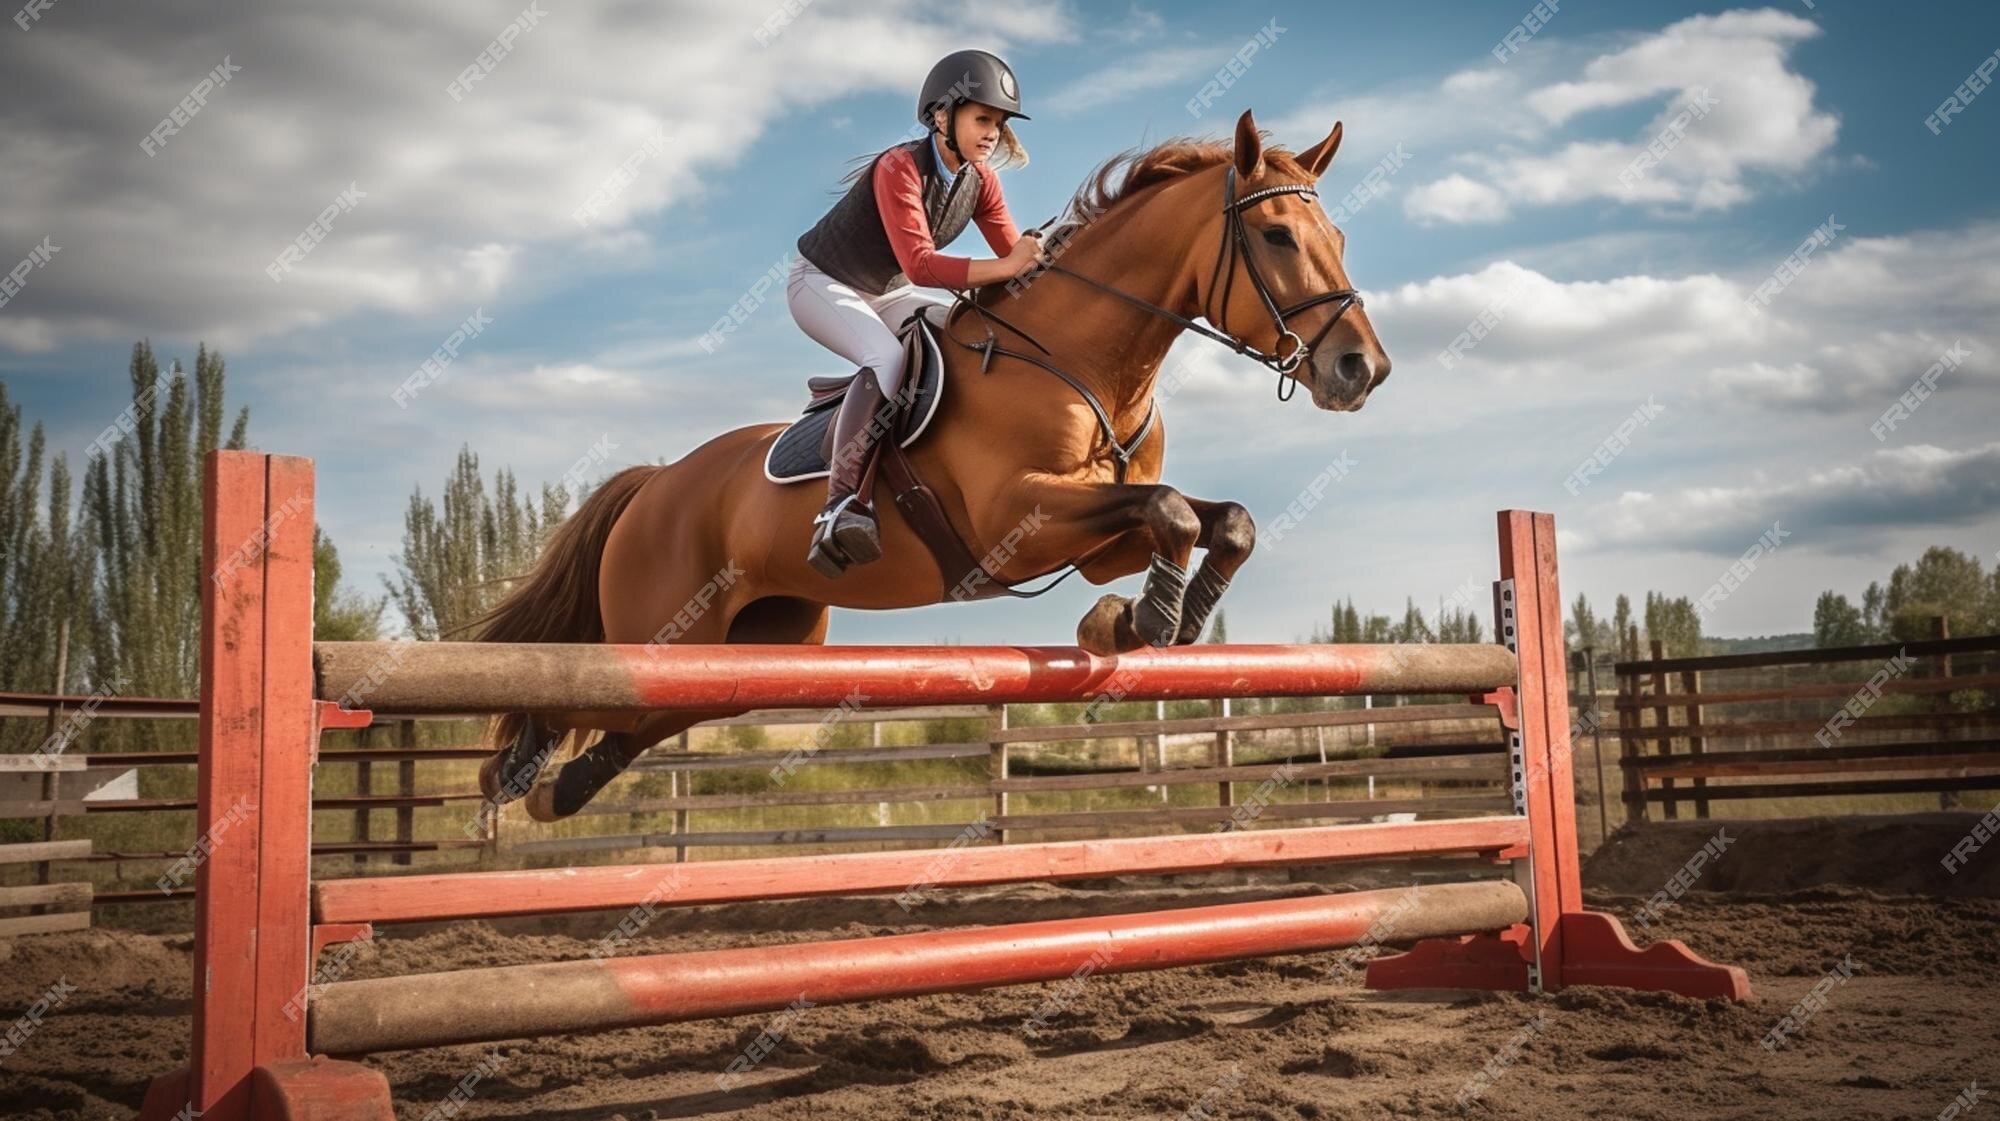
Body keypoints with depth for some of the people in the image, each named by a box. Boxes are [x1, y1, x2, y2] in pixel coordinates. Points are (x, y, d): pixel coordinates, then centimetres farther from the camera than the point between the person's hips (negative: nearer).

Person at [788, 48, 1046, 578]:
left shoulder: (980, 180, -8)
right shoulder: (899, 168, -30)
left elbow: (1015, 255, -8)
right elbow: (919, 263, -41)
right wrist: (1002, 268, -49)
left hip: (885, 293, 9)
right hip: (822, 283, -8)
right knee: (888, 359, -34)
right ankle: (840, 506, -38)